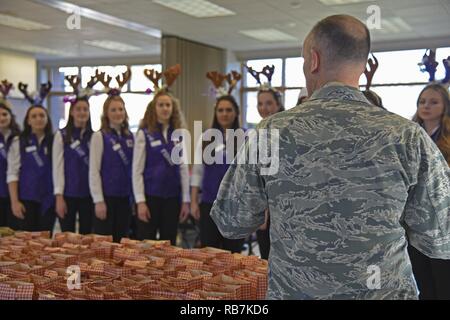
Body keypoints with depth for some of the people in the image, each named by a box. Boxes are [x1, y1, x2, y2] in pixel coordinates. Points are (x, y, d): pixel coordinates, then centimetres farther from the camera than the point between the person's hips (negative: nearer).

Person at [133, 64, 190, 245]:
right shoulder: (144, 134, -3)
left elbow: (184, 169, 8)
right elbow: (137, 170, -6)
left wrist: (186, 200, 4)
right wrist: (140, 201, -12)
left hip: (172, 197, 4)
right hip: (150, 196, -3)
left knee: (169, 245, 10)